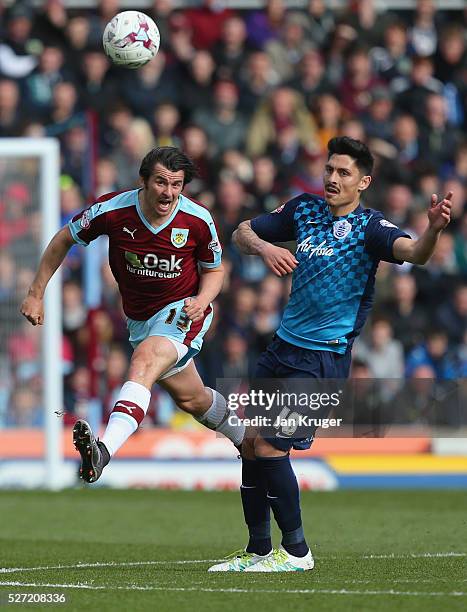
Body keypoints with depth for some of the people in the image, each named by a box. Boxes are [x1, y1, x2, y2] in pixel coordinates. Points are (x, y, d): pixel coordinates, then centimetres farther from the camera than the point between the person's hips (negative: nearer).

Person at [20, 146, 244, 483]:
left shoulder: (199, 221, -17)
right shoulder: (112, 210, -18)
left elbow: (214, 269, 2)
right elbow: (64, 239, 0)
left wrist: (201, 300, -20)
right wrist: (37, 293, 1)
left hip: (182, 311, -4)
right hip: (140, 318, 4)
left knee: (144, 362, -33)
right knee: (190, 398, 17)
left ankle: (105, 450, -52)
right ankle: (247, 440, 47)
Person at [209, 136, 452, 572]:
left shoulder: (368, 227, -11)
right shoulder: (303, 209, 7)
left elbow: (413, 253, -30)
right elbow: (241, 233, 15)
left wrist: (433, 230, -53)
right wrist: (263, 247, -9)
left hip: (323, 357, -7)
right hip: (284, 346, 7)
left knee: (270, 444, -13)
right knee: (251, 443, 7)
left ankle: (296, 551, 0)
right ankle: (258, 550, 19)